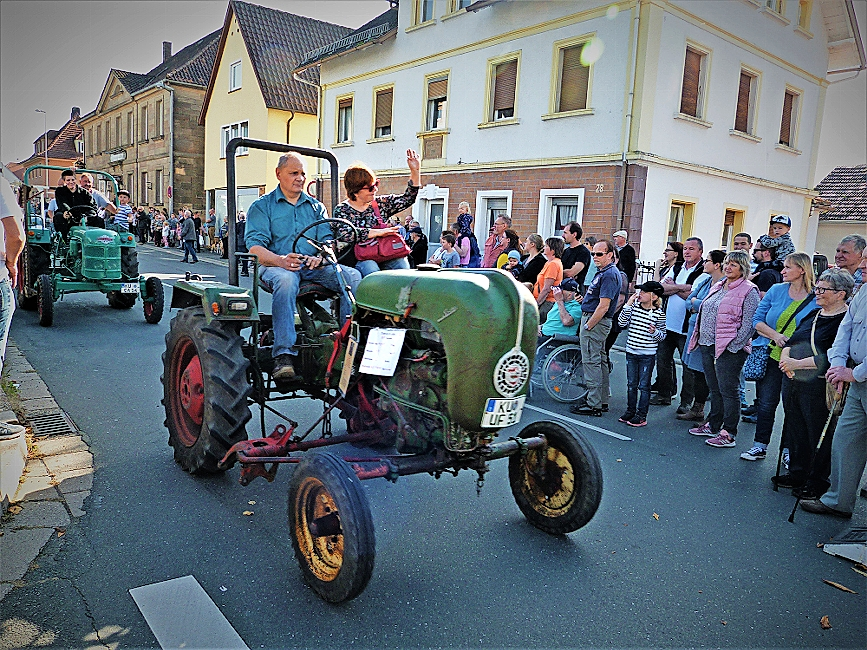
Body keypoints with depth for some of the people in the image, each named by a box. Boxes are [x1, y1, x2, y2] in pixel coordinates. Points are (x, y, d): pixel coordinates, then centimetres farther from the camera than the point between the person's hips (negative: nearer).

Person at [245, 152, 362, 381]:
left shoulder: (316, 207, 21)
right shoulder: (262, 206, 9)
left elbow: (328, 240, 11)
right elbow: (255, 247, -5)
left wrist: (321, 257, -15)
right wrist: (281, 260, -27)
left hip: (313, 267, 4)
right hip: (275, 265, -3)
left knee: (352, 275, -24)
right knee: (286, 279, -40)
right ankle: (283, 355, -45)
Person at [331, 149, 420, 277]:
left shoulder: (381, 203, 16)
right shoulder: (341, 210, 3)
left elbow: (407, 199, 14)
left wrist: (415, 172, 4)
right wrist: (378, 232, -18)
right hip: (357, 260, -3)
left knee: (401, 263, -29)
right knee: (370, 268, -37)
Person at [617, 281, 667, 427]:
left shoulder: (659, 313, -8)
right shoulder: (634, 306, 1)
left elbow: (662, 335, -1)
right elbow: (622, 323, -6)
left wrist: (654, 332, -23)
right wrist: (628, 305, -12)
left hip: (647, 355, -4)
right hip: (631, 351, 4)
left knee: (644, 385, 4)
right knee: (631, 384, 14)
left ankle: (641, 415, 13)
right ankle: (630, 411, 27)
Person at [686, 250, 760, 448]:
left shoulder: (748, 291, -10)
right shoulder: (717, 287, 15)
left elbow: (749, 324, -15)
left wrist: (731, 346, -18)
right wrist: (700, 339, 14)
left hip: (729, 350, -8)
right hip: (708, 346, 8)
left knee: (728, 391, -1)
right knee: (714, 389, 17)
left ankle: (729, 434, 6)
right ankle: (713, 426, 28)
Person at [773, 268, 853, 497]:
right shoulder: (814, 314, 14)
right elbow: (792, 341, 17)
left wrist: (798, 363, -19)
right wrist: (786, 356, -4)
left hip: (818, 387, -8)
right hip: (793, 382, 8)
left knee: (819, 435, 5)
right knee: (795, 429, 16)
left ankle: (817, 482, 20)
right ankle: (797, 474, 31)